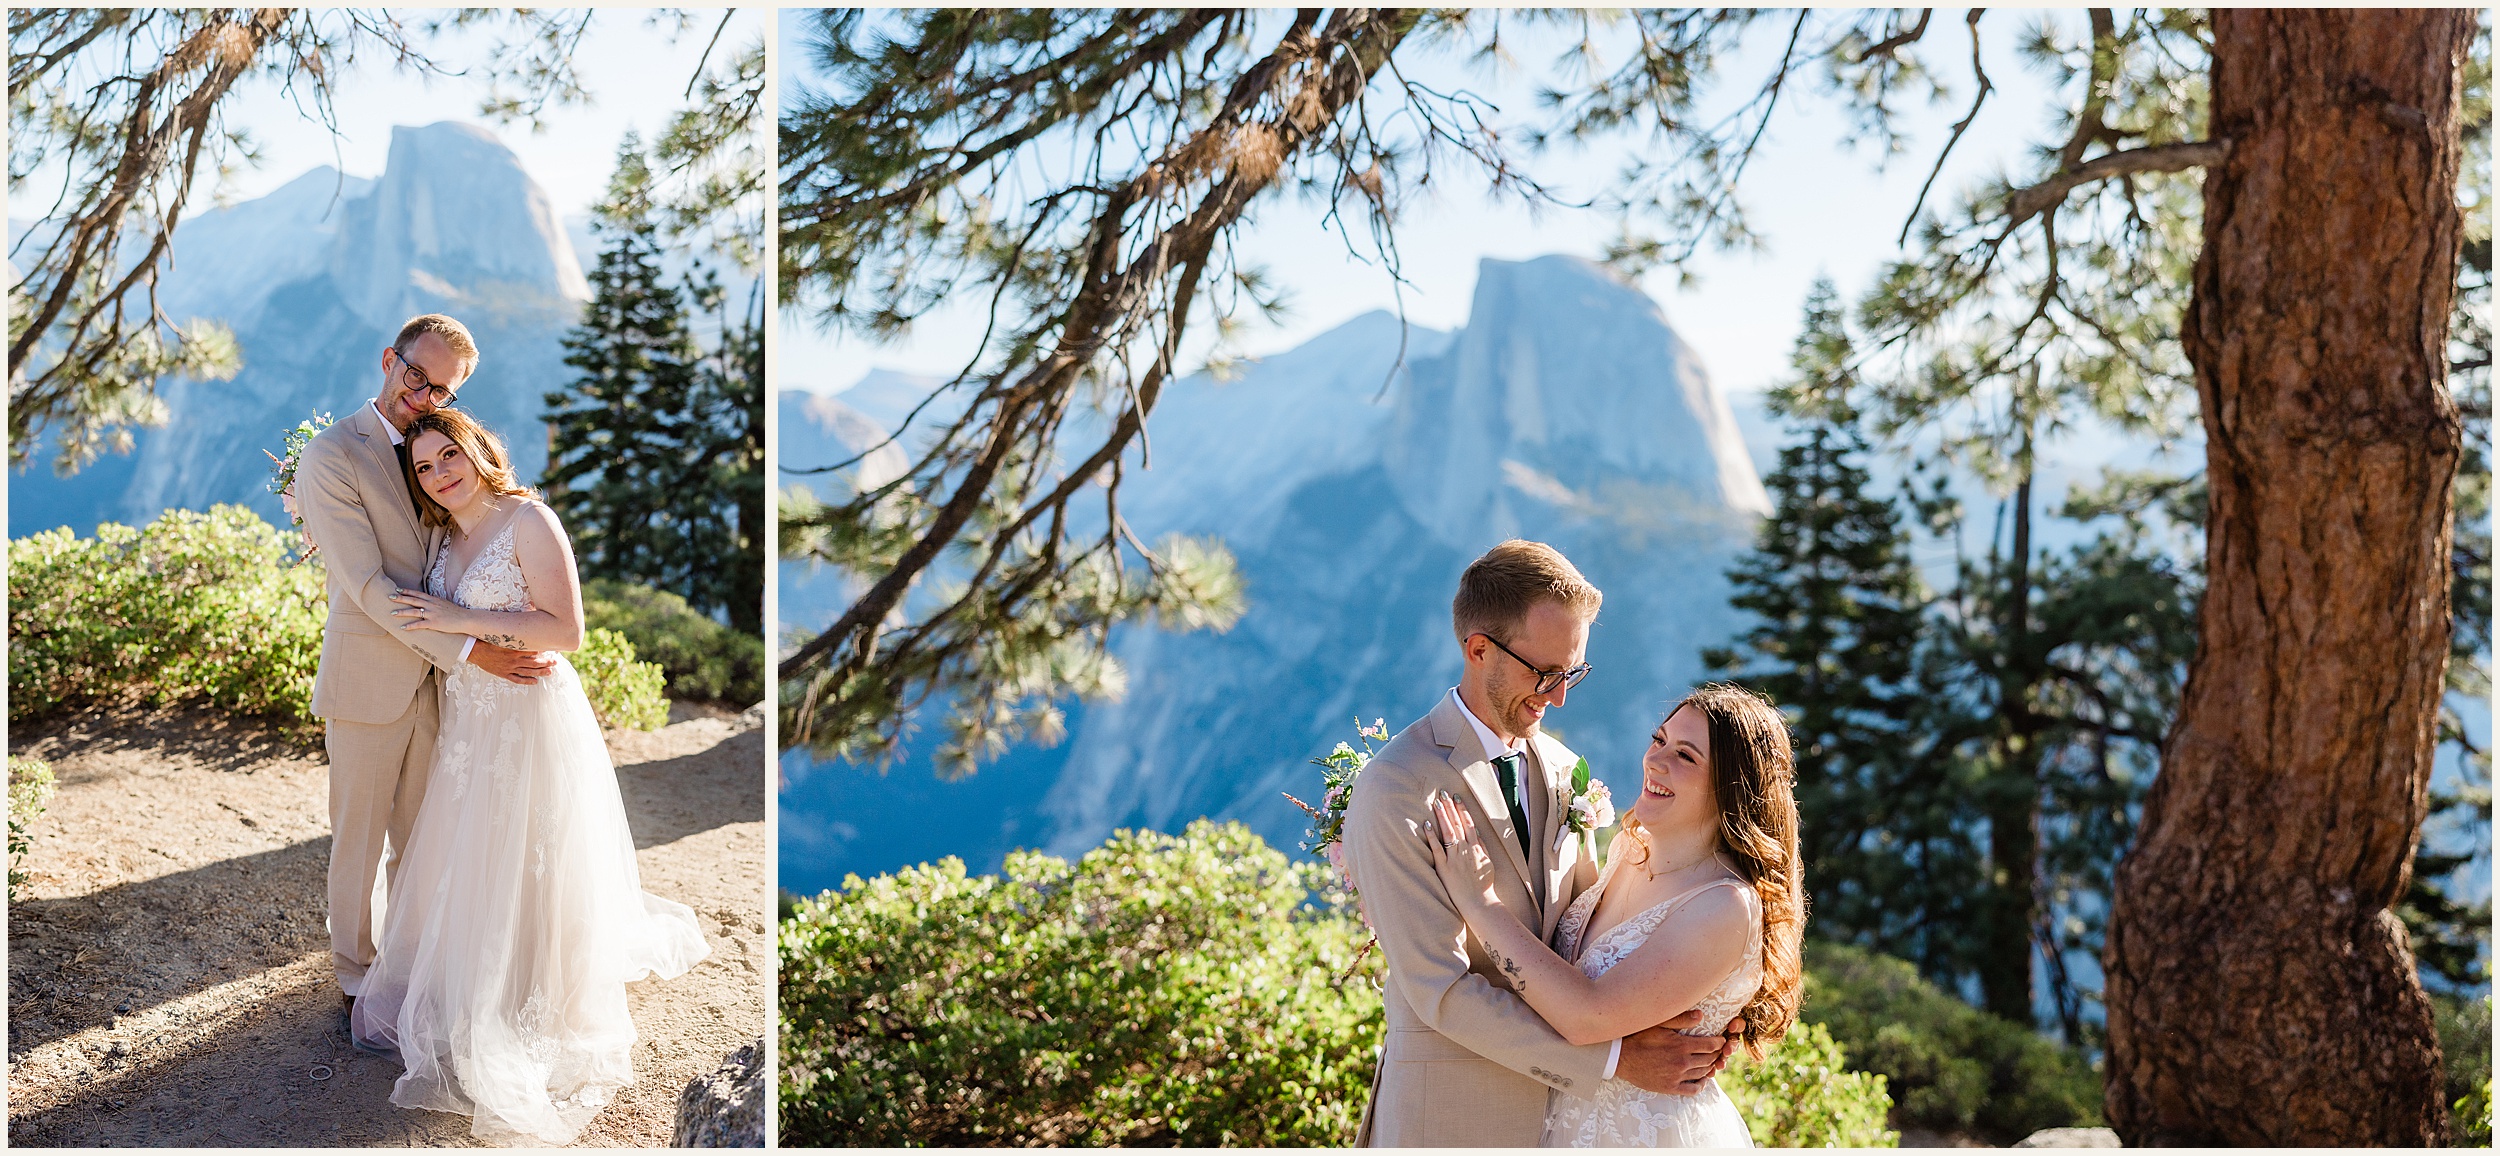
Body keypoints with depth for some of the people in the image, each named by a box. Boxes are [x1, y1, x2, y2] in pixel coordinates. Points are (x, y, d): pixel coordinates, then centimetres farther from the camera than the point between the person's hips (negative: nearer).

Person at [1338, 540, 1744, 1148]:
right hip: (1450, 1107, -6)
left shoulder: (1561, 768, 4)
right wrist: (1613, 1058, -20)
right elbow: (1440, 988, -20)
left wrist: (1693, 1007, -8)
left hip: (1563, 1092, 6)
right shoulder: (1395, 790, -18)